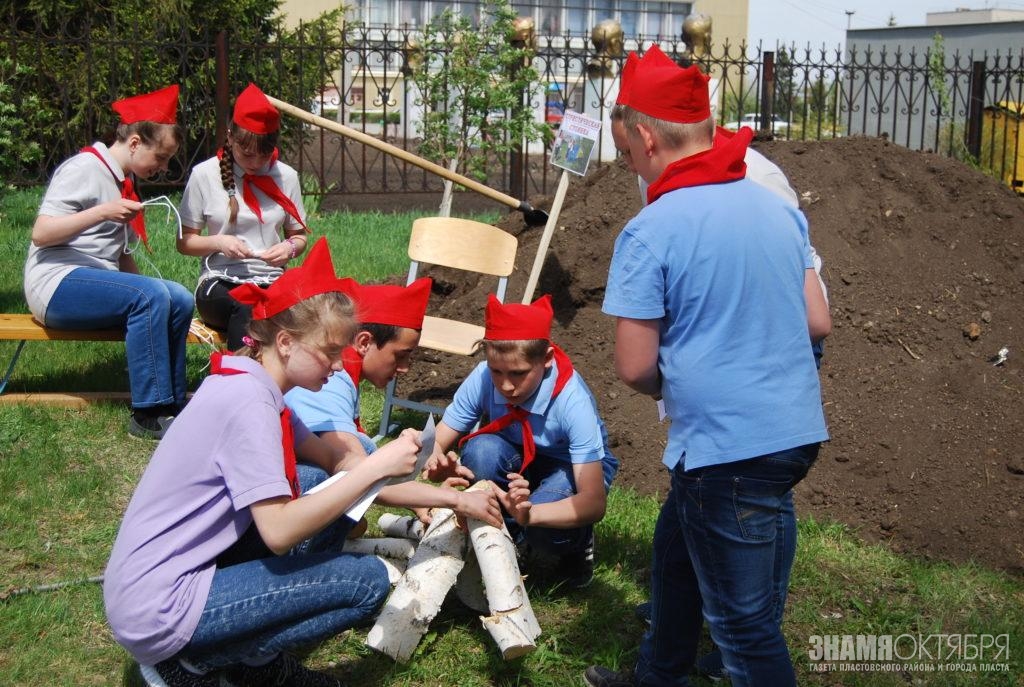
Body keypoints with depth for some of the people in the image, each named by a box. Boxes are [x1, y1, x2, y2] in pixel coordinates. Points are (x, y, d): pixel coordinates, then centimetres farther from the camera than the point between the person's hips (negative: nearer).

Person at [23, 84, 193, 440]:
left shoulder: (124, 182, 17)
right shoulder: (84, 168, -9)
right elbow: (40, 235, -16)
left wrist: (141, 286, 2)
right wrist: (101, 213, -26)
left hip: (97, 283, 8)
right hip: (57, 283, -8)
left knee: (179, 300, -13)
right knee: (150, 295, -30)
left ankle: (171, 404, -8)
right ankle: (148, 415, -28)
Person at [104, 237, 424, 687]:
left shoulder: (252, 384, 7)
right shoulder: (247, 400, -20)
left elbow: (330, 461, 11)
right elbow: (279, 532, -25)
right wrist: (376, 467, -20)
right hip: (158, 613, -9)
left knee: (319, 492, 14)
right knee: (368, 582, -8)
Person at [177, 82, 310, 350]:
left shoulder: (286, 176, 9)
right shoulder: (205, 174, 4)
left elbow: (298, 236, 20)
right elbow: (184, 241, 8)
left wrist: (290, 248, -4)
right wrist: (218, 242, -12)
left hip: (271, 282, 2)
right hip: (220, 283, -2)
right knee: (245, 310, -40)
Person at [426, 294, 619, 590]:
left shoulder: (572, 401, -34)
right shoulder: (483, 379, -25)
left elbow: (595, 502, -38)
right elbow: (436, 443, -17)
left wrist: (529, 513, -56)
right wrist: (438, 464, -44)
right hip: (517, 461, 3)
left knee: (544, 532, -35)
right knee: (481, 449, -32)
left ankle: (574, 548, 1)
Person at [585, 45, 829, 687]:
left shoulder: (650, 232, -15)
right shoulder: (778, 208, 5)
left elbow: (634, 369, -12)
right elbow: (818, 322, 10)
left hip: (727, 448, -8)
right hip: (796, 429, 8)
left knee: (745, 622, 6)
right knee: (677, 548, 28)